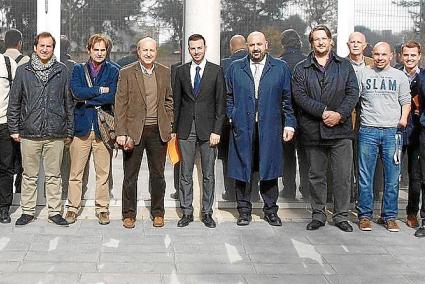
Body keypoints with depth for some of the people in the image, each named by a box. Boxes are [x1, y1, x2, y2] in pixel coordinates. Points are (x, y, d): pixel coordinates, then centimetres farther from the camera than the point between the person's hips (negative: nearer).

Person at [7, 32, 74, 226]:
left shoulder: (62, 71, 5)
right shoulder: (23, 71, 5)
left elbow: (69, 103, 7)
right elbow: (14, 102, 7)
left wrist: (69, 130, 5)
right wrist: (14, 129, 3)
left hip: (56, 134, 0)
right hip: (29, 133, 0)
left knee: (54, 175, 7)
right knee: (29, 175, 8)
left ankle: (55, 211, 16)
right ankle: (28, 211, 19)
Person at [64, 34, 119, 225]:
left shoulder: (113, 71, 7)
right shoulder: (78, 69, 9)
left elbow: (112, 97, -8)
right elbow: (76, 92, -9)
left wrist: (87, 99, -8)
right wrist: (100, 90, -10)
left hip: (103, 127, 0)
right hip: (81, 126, 0)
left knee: (103, 173, 5)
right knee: (76, 172, 4)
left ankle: (102, 208, 15)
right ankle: (73, 208, 14)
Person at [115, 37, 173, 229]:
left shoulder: (164, 72, 7)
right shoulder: (127, 73, -3)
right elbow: (120, 105, -5)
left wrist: (169, 125, 5)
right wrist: (121, 133, -11)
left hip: (158, 131, 3)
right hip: (134, 131, -2)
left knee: (158, 175, 11)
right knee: (130, 175, 6)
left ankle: (158, 213, 24)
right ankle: (129, 214, 18)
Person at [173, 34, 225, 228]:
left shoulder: (216, 71, 2)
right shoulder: (181, 71, 8)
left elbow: (220, 103, -1)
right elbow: (176, 102, 10)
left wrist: (217, 131, -8)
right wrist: (173, 129, 5)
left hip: (207, 129, -1)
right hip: (185, 129, 2)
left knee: (208, 174, 4)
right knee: (185, 174, 5)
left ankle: (207, 212, 13)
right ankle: (187, 212, 13)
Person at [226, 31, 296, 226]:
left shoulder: (281, 68, 7)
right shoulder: (235, 68, 10)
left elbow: (287, 99, 6)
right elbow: (229, 96, 13)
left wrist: (289, 123, 0)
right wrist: (232, 117, 1)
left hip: (270, 128, 0)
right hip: (242, 128, 1)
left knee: (269, 169, 5)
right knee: (242, 169, 3)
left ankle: (270, 210, 18)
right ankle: (244, 210, 15)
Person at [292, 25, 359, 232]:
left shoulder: (344, 65, 10)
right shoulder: (301, 69, 8)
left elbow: (353, 92, 2)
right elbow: (299, 96, -5)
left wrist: (340, 114, -13)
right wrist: (324, 112, -15)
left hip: (340, 129, 0)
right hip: (313, 130, 0)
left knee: (343, 176, 0)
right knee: (316, 176, 9)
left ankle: (341, 216, 12)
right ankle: (318, 215, 20)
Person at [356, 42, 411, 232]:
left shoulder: (400, 76, 12)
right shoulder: (363, 74, 10)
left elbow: (406, 101, 13)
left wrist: (404, 117, -5)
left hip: (392, 131, 1)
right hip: (368, 131, -1)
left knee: (392, 178, 3)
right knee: (365, 177, 1)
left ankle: (390, 216, 13)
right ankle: (365, 215, 11)